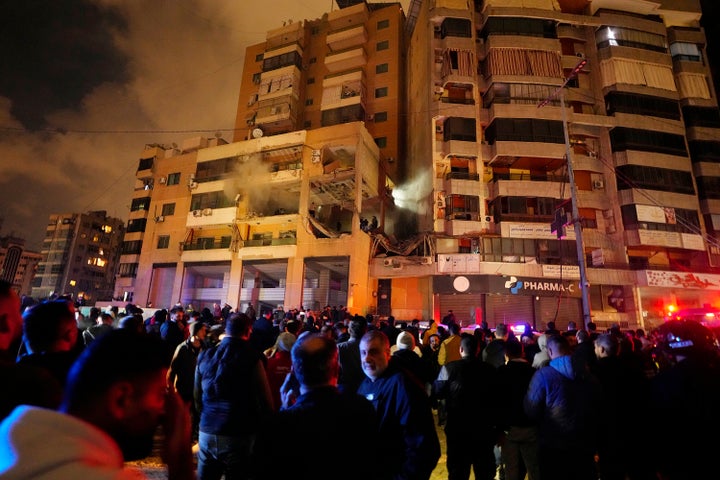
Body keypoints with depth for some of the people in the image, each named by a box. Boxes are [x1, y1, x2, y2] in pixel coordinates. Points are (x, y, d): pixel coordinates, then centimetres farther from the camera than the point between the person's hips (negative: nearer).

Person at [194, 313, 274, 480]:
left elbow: (197, 396, 10)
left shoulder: (205, 355, 1)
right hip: (239, 436, -5)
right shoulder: (252, 358, -15)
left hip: (207, 433, 5)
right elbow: (265, 400, -14)